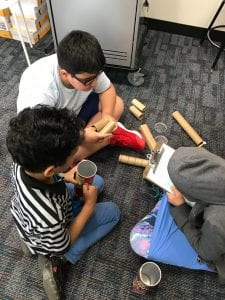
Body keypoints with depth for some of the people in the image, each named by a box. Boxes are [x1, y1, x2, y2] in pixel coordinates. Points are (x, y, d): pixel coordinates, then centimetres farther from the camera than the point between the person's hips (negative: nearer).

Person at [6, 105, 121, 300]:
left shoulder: (23, 162, -30)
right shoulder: (48, 219, -46)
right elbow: (62, 246, -22)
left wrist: (65, 177, -16)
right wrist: (89, 206, -18)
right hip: (52, 238, -5)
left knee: (97, 181, 13)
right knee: (113, 212, 6)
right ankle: (58, 261, 3)